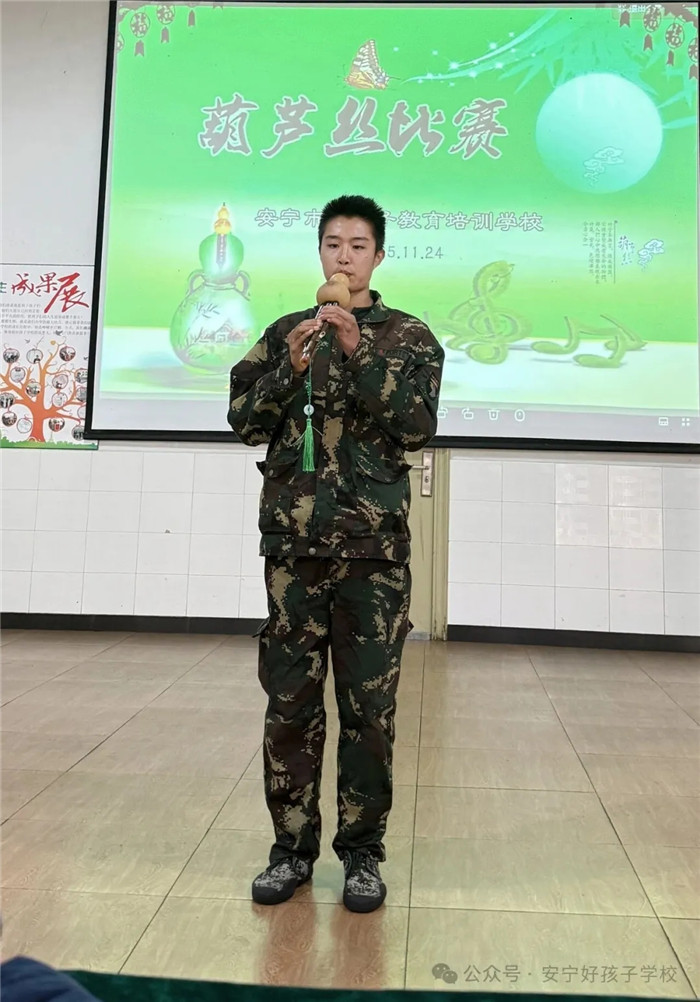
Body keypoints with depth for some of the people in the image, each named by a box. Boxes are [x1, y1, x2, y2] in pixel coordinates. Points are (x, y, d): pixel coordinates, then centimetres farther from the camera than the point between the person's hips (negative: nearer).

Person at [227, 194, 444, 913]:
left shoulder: (408, 335, 9)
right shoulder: (284, 333, 14)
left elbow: (419, 423, -5)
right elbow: (244, 422, 8)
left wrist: (360, 352, -14)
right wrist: (290, 368, -8)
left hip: (375, 543, -1)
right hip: (292, 538, 2)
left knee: (370, 702, 4)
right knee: (289, 698, 6)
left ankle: (363, 850, 19)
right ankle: (292, 846, 21)